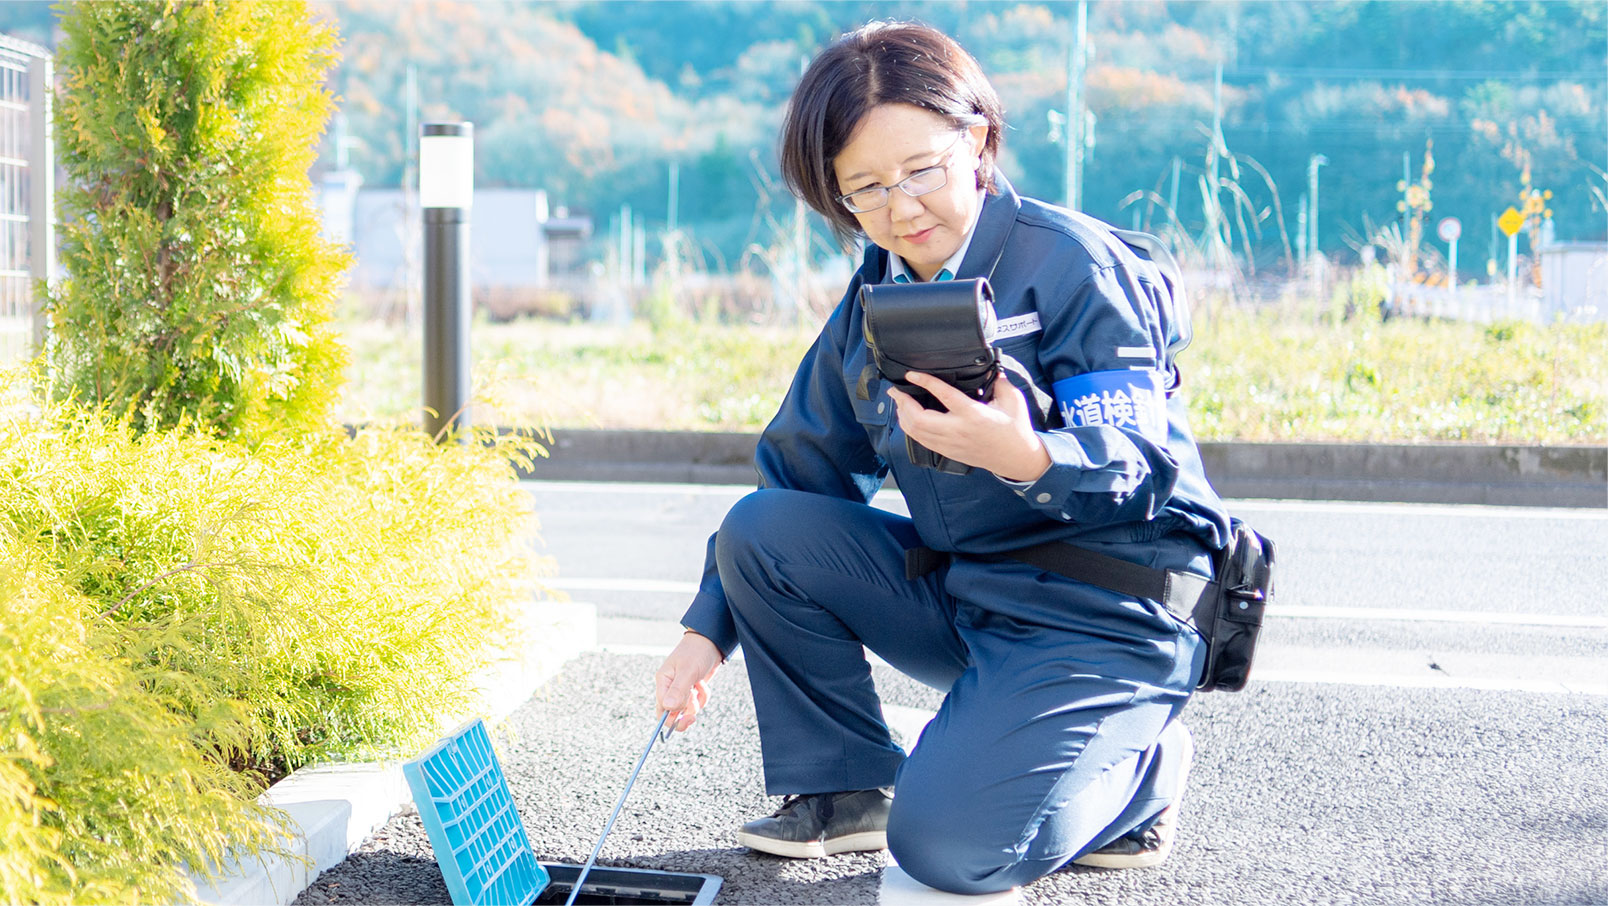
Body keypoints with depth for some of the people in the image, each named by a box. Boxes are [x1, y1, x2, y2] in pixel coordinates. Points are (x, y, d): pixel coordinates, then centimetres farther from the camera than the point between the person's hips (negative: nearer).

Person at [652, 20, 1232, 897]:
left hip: (1104, 617, -7)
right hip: (957, 595, 7)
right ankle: (842, 788, 3)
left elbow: (1136, 472, -21)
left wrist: (1028, 460, -43)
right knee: (760, 527, -9)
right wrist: (708, 629, 4)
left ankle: (1137, 770, 5)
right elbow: (798, 472, 12)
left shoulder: (1075, 264, -15)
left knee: (946, 847, -25)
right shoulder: (873, 301, 7)